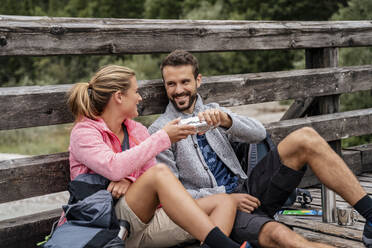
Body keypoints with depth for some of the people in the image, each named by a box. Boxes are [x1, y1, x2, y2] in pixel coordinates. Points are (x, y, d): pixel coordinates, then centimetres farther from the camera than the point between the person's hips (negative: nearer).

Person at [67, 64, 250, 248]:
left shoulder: (137, 130, 15)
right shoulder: (84, 132, -4)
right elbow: (114, 168, -24)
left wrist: (129, 181, -14)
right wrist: (163, 138, -17)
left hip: (145, 219, 7)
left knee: (224, 202, -10)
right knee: (160, 171, -33)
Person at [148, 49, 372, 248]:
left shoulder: (211, 112, 16)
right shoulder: (160, 131, -1)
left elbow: (259, 133, 0)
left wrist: (226, 120, -21)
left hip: (247, 191, 6)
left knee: (305, 138, -14)